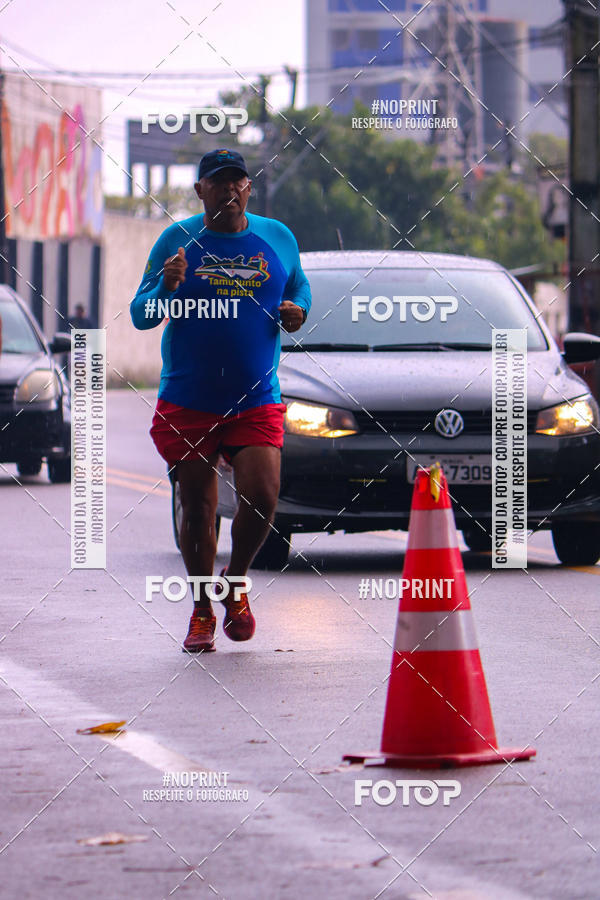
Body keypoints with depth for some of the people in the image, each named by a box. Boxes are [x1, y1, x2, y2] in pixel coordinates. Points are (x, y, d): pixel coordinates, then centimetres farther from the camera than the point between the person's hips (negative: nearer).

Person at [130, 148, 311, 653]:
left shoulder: (277, 238, 6)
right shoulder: (178, 240, 0)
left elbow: (300, 287, 22)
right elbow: (139, 316, 0)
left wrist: (297, 312, -1)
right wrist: (166, 288, -21)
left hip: (257, 401, 1)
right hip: (187, 402, -1)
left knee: (262, 497, -13)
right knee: (198, 508, 3)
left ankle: (236, 582, 15)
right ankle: (203, 611, 20)